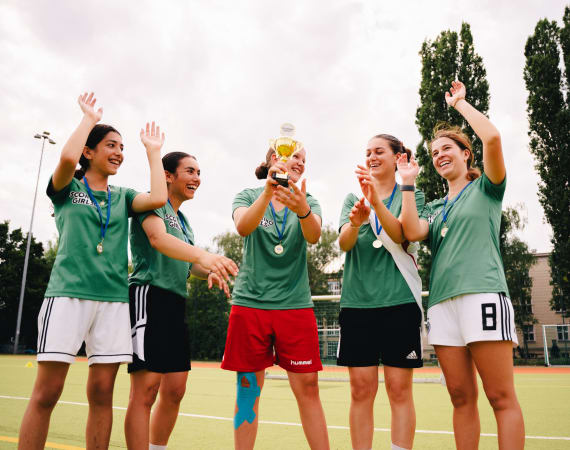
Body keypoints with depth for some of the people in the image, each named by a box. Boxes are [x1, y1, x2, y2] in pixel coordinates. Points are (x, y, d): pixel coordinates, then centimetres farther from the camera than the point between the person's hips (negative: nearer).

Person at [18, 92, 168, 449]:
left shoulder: (123, 197, 17)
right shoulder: (67, 188, 8)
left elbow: (158, 198, -2)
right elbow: (68, 157, -14)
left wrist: (153, 151, 11)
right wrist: (89, 118, 1)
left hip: (114, 297, 3)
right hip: (68, 292, -3)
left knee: (102, 394, 4)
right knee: (46, 393, -4)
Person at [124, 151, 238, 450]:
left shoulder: (183, 220, 22)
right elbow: (157, 237, -24)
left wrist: (210, 272, 0)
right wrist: (201, 255, -42)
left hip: (176, 302, 9)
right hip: (150, 294, -9)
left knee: (174, 391, 10)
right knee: (146, 389, -11)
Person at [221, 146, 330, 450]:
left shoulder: (308, 202, 8)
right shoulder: (248, 196, 5)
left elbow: (314, 236, -15)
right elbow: (243, 227, -19)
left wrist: (303, 210, -37)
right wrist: (268, 190, -35)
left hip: (295, 304, 1)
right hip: (250, 302, -1)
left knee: (307, 387, 0)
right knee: (248, 388, 5)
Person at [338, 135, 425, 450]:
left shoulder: (411, 195, 8)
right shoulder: (353, 198, 14)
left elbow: (401, 235, -11)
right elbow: (344, 243, -2)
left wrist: (377, 201, -28)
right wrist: (355, 221, -25)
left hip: (400, 299, -2)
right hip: (357, 300, 2)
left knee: (399, 389, 0)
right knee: (361, 390, 2)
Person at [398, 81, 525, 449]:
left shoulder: (485, 189, 10)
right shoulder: (435, 208, 22)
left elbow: (493, 138, -8)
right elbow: (413, 232, 1)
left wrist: (460, 102, 3)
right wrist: (408, 184, 5)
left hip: (482, 294, -5)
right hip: (442, 300, 5)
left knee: (501, 397, -5)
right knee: (461, 398, 7)